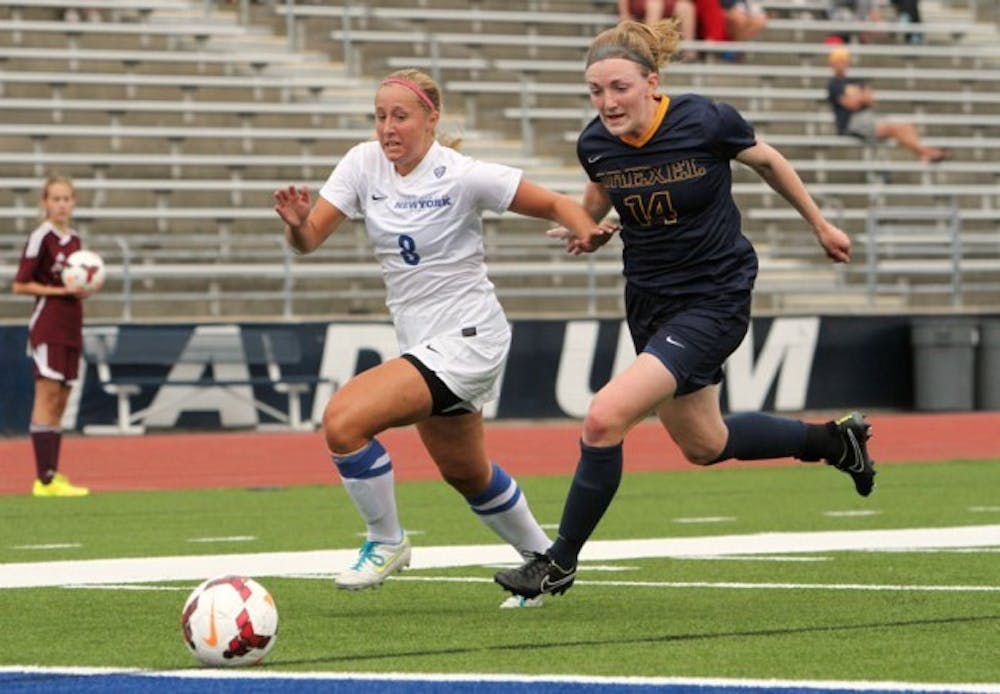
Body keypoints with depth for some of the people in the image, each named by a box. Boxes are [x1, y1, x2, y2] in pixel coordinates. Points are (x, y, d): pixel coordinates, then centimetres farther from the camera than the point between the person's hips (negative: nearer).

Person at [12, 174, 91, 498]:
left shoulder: (74, 240, 14)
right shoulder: (41, 238, -8)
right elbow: (19, 285, -10)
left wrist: (82, 289, 3)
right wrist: (59, 290, -16)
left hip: (71, 329, 8)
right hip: (47, 327, -8)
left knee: (60, 402, 7)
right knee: (48, 396, -10)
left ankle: (52, 475, 9)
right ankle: (44, 479, -12)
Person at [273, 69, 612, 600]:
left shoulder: (462, 176, -17)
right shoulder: (364, 164, -2)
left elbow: (556, 204, -9)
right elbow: (310, 239, -8)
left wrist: (588, 231, -30)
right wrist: (296, 223, -31)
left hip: (466, 341, -8)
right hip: (421, 345, 8)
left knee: (342, 420, -22)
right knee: (466, 474, 24)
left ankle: (386, 541, -1)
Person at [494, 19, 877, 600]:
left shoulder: (705, 122, -21)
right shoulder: (595, 143, -9)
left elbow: (766, 161, 0)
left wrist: (821, 225, 12)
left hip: (714, 300, -6)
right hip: (649, 301, 7)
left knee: (605, 418, -20)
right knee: (703, 445, 22)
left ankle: (561, 562, -3)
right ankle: (833, 440, 46)